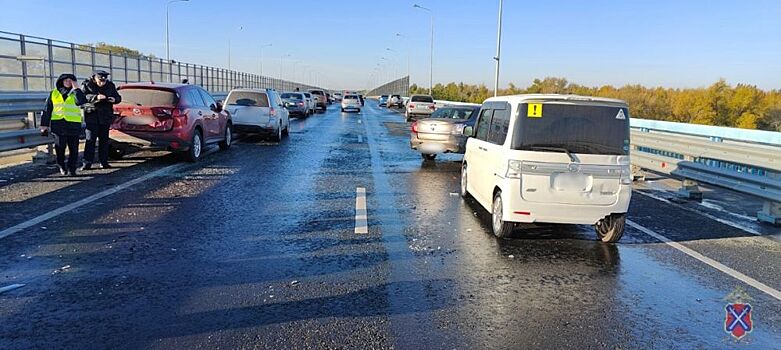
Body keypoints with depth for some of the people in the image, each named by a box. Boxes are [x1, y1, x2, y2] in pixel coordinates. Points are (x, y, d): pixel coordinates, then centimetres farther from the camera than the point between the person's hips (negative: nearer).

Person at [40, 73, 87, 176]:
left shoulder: (75, 93, 8)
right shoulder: (54, 93, 11)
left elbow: (82, 102, -16)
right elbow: (47, 110, 13)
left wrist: (76, 88, -12)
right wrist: (44, 125, 9)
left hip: (73, 124, -1)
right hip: (58, 124, 1)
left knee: (73, 148, -1)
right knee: (60, 147, 2)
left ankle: (71, 169, 7)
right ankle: (61, 165, 22)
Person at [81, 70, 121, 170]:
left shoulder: (110, 86, 8)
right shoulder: (87, 85, -1)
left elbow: (118, 97, 13)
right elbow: (83, 97, -14)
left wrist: (114, 99, -11)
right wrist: (96, 97, -29)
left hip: (105, 117, 3)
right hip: (92, 116, -3)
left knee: (104, 139, 6)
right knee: (90, 139, -6)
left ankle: (104, 162, 12)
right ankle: (87, 163, -3)